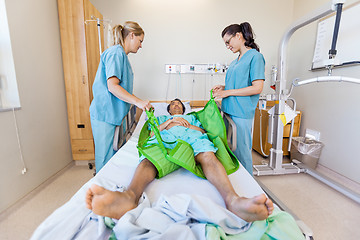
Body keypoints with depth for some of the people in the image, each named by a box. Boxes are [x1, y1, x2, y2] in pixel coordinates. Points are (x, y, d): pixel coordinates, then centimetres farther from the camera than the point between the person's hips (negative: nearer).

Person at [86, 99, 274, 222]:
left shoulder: (192, 117, 44)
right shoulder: (161, 117, 43)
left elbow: (202, 131, 27)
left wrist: (187, 124, 10)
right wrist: (169, 122, 10)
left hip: (190, 134, 1)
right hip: (166, 136, 0)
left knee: (208, 156, -36)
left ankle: (233, 200, -60)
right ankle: (130, 196, -65)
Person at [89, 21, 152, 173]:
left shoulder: (122, 55, 19)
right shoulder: (116, 53, -11)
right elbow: (112, 86, -21)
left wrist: (141, 103, 16)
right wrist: (138, 101, -22)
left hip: (114, 113, 9)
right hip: (104, 114, -9)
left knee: (114, 155, 15)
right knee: (105, 158, 0)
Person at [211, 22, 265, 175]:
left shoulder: (255, 56, -8)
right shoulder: (237, 59, 17)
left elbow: (257, 88, -15)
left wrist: (228, 92, -14)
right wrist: (223, 87, 7)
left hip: (241, 113, -8)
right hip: (229, 110, 8)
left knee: (241, 151, 2)